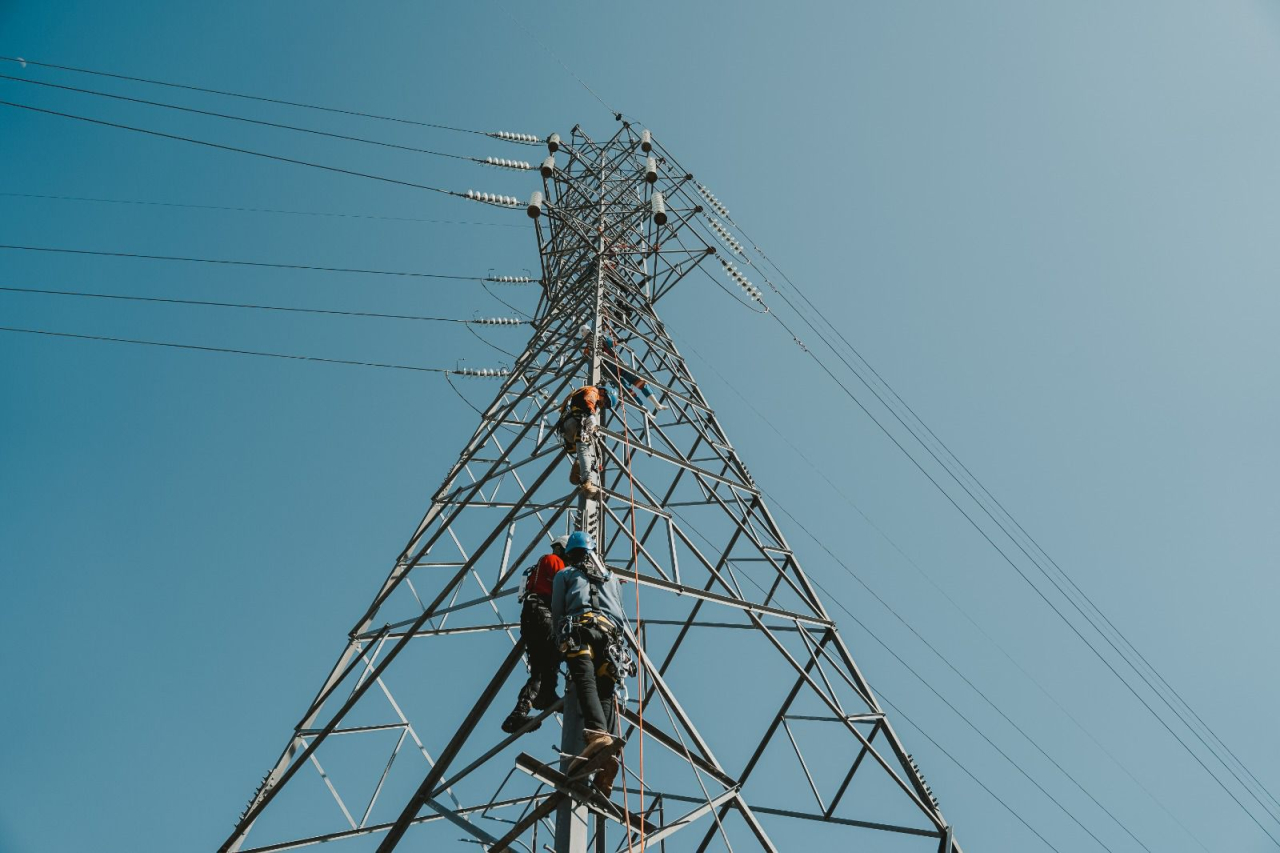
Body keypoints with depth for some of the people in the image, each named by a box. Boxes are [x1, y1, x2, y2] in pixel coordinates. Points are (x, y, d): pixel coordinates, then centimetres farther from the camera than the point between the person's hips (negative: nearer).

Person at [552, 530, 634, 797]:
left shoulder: (564, 575, 25)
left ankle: (598, 735, -54)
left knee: (586, 683, -24)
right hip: (611, 633, 3)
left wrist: (563, 641, 29)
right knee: (605, 694, -6)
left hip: (580, 628, -3)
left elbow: (557, 614, 19)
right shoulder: (611, 577, 35)